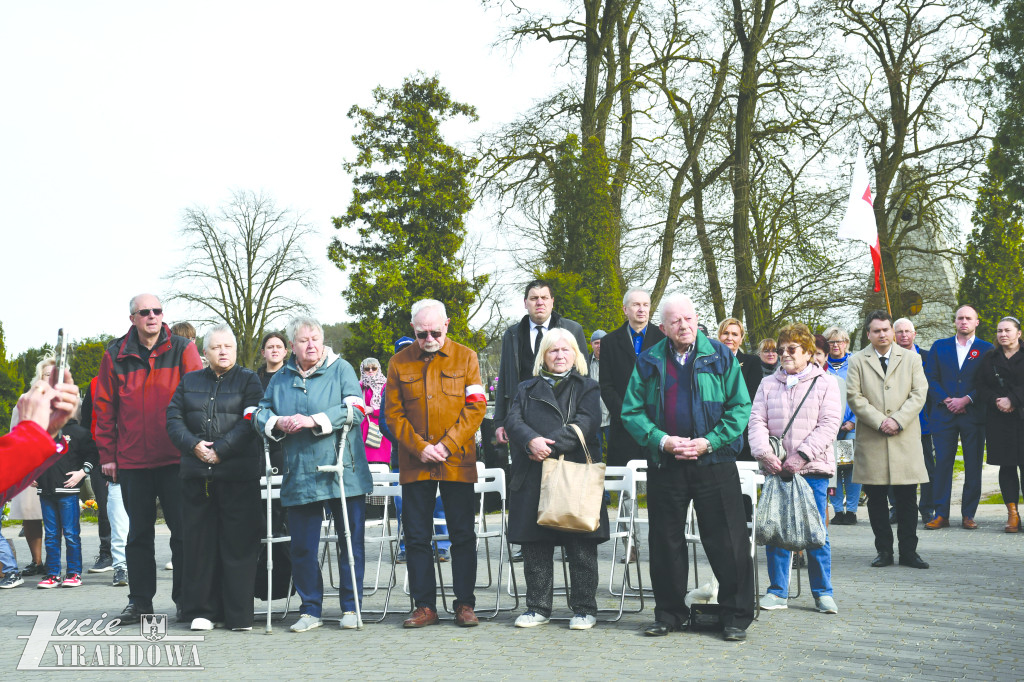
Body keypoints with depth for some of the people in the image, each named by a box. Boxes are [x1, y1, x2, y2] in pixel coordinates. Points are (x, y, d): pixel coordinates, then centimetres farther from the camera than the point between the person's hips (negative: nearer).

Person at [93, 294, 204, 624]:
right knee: (139, 532, 10)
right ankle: (140, 600, 19)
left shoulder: (182, 349, 0)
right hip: (132, 460, 2)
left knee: (183, 529, 1)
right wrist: (107, 454, 4)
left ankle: (185, 598, 11)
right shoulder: (116, 355, 5)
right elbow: (104, 407, 7)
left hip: (175, 457, -2)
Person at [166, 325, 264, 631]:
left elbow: (249, 422, -6)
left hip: (238, 475, -3)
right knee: (199, 543, 4)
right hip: (196, 476, 3)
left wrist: (220, 450, -13)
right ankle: (202, 611, 13)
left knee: (238, 544, -3)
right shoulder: (190, 382, 16)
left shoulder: (248, 380, 6)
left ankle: (239, 614, 3)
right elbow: (173, 419, 8)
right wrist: (193, 445, -9)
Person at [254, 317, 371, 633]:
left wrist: (313, 421, -18)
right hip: (299, 474, 3)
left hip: (343, 473, -3)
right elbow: (261, 414, 16)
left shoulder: (341, 369, 2)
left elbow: (355, 409, -10)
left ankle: (350, 607, 16)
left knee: (351, 541, 3)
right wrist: (277, 423, -7)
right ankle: (310, 610, 18)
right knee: (302, 547, 4)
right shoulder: (281, 378, 13)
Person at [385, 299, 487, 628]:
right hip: (414, 464, 1)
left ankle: (464, 604, 10)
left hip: (457, 462, -1)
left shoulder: (465, 357, 4)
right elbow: (393, 413, 4)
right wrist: (419, 447, -9)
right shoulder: (399, 363, 6)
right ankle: (425, 606, 12)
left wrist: (448, 445, -11)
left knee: (463, 534, 2)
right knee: (416, 536, 3)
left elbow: (476, 407, -1)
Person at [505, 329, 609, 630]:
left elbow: (587, 423, -5)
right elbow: (513, 421, 4)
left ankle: (584, 608, 7)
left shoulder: (587, 388, 12)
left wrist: (551, 446, -15)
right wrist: (532, 441, -17)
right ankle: (538, 607, 13)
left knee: (581, 546, -3)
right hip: (533, 478, 2)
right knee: (535, 545, 3)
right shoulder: (527, 389, 19)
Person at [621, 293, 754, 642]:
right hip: (665, 465, 2)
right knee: (666, 542, 7)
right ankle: (670, 613, 21)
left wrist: (708, 442, -10)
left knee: (728, 541, -2)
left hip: (714, 461, -2)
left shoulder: (720, 356, 3)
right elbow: (632, 411, 6)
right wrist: (661, 440, -9)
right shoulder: (648, 361, 7)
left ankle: (736, 616, 9)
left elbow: (741, 407, 1)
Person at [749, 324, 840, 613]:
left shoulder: (825, 383, 5)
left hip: (813, 469, -2)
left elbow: (829, 425, -5)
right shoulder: (768, 384, 14)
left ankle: (823, 593, 13)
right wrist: (765, 453, -11)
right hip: (776, 469, 3)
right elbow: (757, 421, 6)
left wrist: (802, 455, -15)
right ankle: (777, 592, 11)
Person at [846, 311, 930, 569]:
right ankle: (884, 551, 11)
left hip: (905, 438, 0)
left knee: (907, 498, 0)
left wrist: (897, 420, -11)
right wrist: (879, 422, -12)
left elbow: (919, 393, 2)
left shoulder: (911, 358, 11)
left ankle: (908, 551, 9)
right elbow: (854, 397, -1)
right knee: (876, 499, 3)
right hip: (871, 439, 0)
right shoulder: (857, 361, 8)